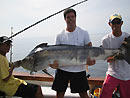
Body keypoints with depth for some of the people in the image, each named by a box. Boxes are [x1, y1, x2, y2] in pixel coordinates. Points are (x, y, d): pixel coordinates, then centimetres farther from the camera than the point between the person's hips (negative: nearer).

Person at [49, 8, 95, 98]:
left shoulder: (84, 33, 1)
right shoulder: (60, 35, 3)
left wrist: (90, 59, -21)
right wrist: (54, 62, -18)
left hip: (79, 70, -1)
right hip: (62, 69, 1)